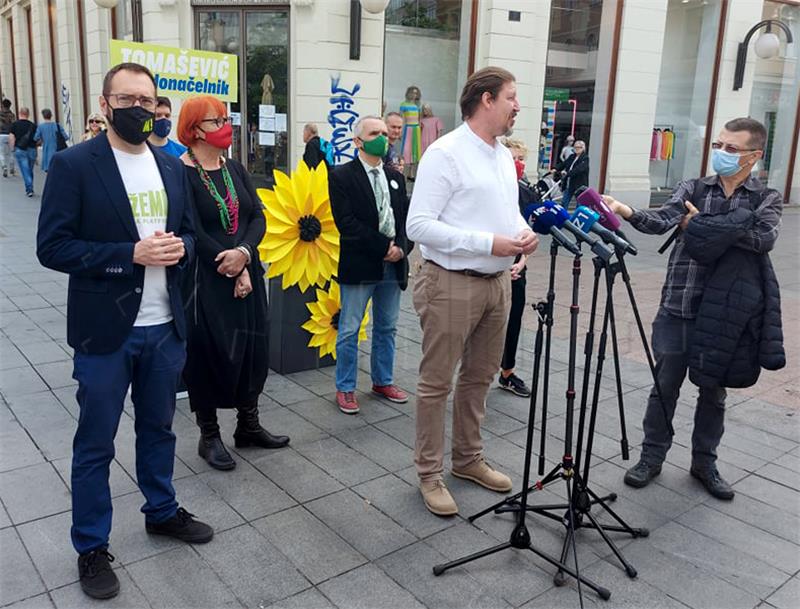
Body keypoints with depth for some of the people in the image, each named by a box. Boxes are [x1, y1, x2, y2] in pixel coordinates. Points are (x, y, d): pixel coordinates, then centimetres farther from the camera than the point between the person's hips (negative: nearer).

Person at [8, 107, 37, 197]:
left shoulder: (14, 124, -2)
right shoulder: (33, 125, 3)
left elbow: (11, 137, -8)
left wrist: (12, 148, 0)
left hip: (20, 150, -2)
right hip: (32, 150, 2)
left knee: (25, 171, -1)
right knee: (30, 170, 15)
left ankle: (29, 189, -9)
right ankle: (30, 189, 20)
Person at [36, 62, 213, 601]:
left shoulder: (172, 167, 8)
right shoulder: (73, 165, -9)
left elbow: (188, 233, 15)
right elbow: (53, 247, -13)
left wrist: (179, 248, -8)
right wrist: (131, 254, -22)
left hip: (165, 326, 5)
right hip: (105, 330, -5)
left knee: (158, 428, 20)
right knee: (95, 444, 9)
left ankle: (162, 512, 41)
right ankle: (92, 548, 26)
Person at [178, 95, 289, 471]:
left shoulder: (235, 168, 10)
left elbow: (258, 216, 2)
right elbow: (194, 233, -16)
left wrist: (244, 252, -17)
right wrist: (233, 272, -15)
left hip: (246, 272, 7)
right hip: (206, 280, -6)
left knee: (252, 348, 11)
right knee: (208, 353, 3)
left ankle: (248, 425, 28)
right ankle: (209, 436, 19)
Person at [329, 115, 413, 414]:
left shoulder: (396, 177, 13)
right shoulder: (342, 176, -5)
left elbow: (406, 218, 11)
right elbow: (346, 223, -14)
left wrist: (401, 248, -8)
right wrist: (384, 247, -16)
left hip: (393, 265, 6)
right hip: (359, 265, -5)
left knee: (386, 328, 15)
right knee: (349, 330, 3)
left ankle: (383, 381, 30)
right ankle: (345, 388, 16)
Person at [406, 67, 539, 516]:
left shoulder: (505, 156, 13)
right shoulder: (445, 153, -13)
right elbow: (419, 225, -19)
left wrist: (524, 231, 0)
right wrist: (488, 243, -21)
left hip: (497, 281, 8)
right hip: (452, 284, -8)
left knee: (480, 377, 18)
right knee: (437, 383, 3)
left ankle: (469, 458, 35)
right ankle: (430, 474, 17)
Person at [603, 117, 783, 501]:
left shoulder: (766, 199, 4)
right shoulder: (692, 189, 5)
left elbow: (764, 240, -17)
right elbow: (662, 221, -15)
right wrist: (628, 212, -35)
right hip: (678, 309, 0)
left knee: (713, 393, 14)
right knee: (665, 387, 8)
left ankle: (704, 463, 31)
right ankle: (652, 457, 24)